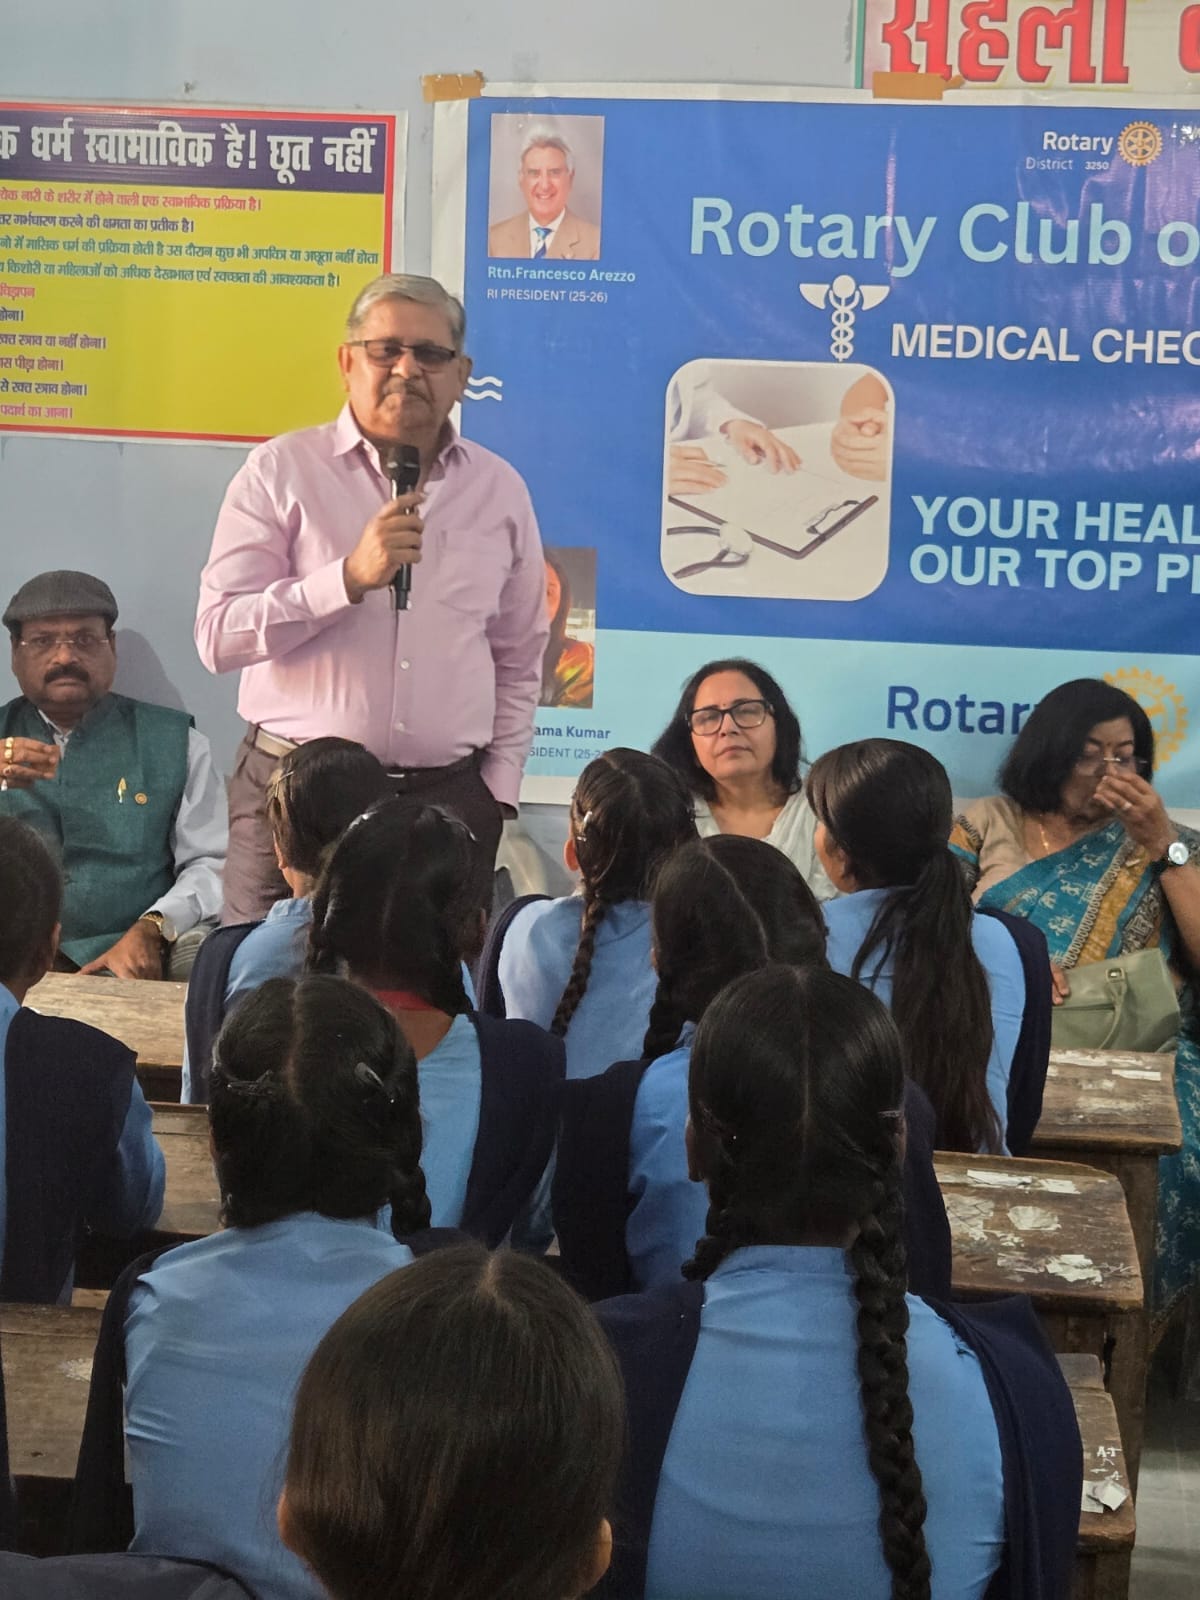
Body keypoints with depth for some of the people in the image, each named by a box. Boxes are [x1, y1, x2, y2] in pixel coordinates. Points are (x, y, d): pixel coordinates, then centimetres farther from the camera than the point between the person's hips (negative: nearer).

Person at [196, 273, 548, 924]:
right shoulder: (281, 471, 2)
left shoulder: (500, 490, 12)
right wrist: (350, 577, -16)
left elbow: (518, 662, 19)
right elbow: (218, 636, -8)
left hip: (449, 797, 2)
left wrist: (498, 788, 10)